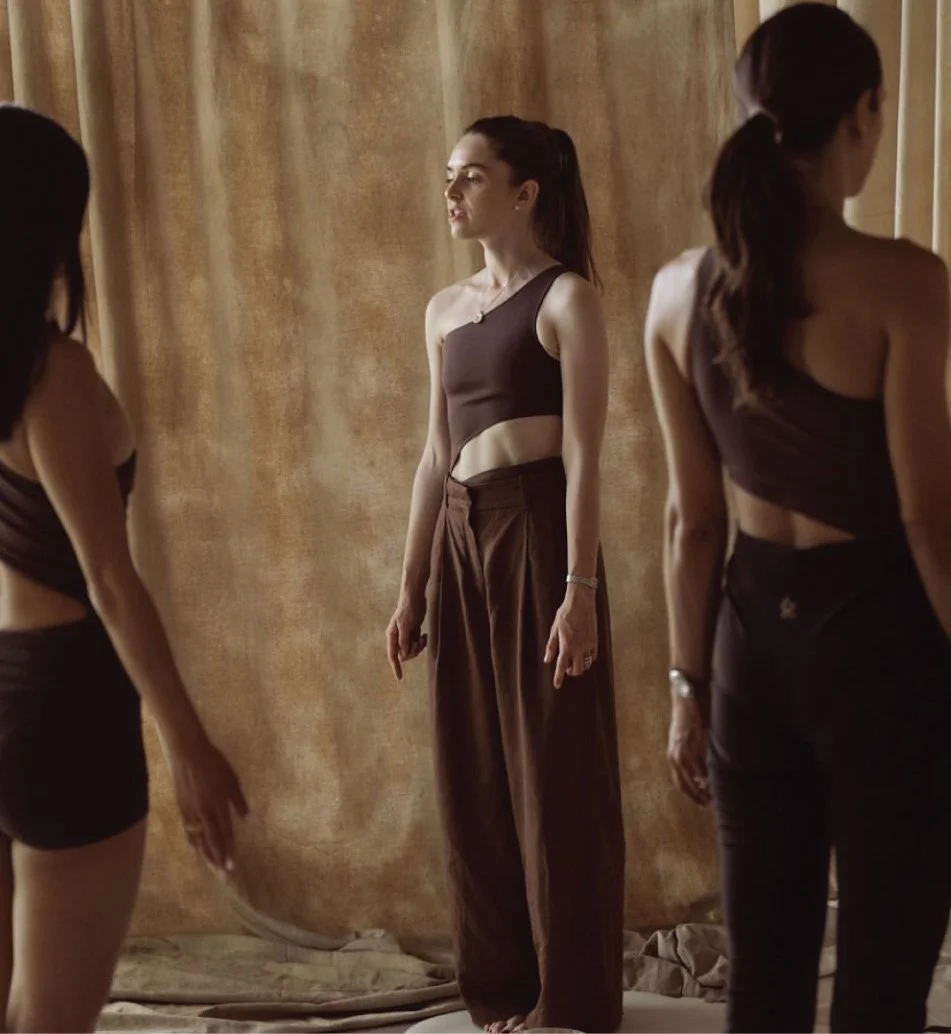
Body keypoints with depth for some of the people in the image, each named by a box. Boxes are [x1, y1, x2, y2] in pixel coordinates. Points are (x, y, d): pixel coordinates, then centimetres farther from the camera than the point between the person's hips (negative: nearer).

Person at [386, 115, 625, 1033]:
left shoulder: (567, 299, -6)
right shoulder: (444, 310, 14)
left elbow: (583, 456, -11)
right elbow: (436, 455, 15)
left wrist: (581, 589, -17)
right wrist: (411, 586, 13)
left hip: (539, 534, -7)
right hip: (462, 539, 7)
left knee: (555, 770, 3)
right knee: (473, 770, 11)